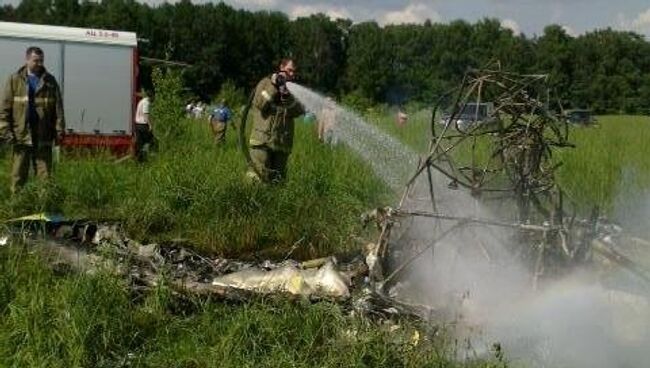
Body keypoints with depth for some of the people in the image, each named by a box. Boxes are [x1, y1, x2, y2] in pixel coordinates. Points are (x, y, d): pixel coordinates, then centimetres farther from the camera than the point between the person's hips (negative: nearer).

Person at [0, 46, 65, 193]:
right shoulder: (14, 80, 3)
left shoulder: (50, 81, 8)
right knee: (18, 175, 3)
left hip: (44, 138, 1)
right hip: (21, 136, -1)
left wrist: (59, 131, -2)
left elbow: (58, 108, 5)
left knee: (45, 176, 5)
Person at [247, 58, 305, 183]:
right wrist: (273, 86, -14)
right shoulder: (266, 82, 6)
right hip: (263, 141, -4)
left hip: (282, 144, 4)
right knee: (259, 176, -11)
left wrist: (287, 96, -18)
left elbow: (299, 111, -3)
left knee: (277, 180, 7)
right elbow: (259, 104, -8)